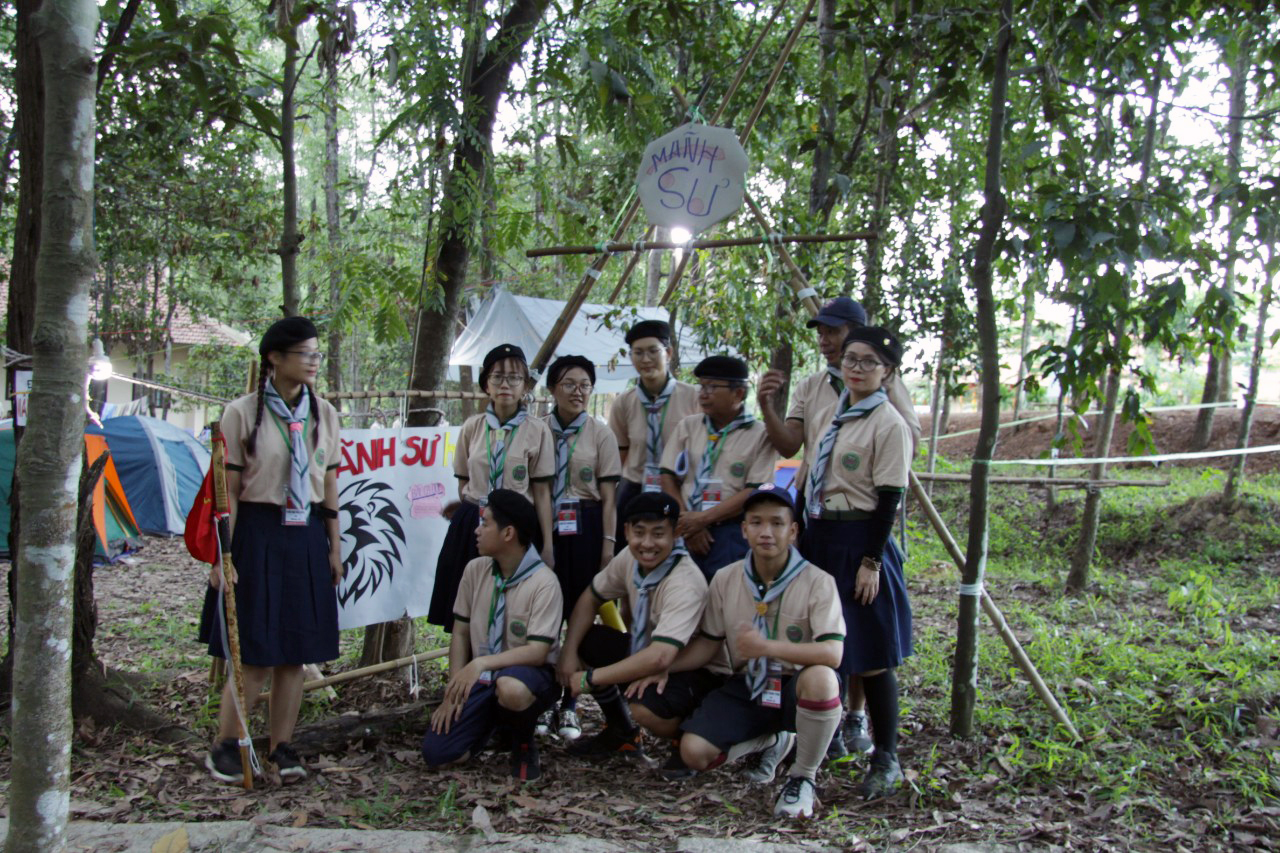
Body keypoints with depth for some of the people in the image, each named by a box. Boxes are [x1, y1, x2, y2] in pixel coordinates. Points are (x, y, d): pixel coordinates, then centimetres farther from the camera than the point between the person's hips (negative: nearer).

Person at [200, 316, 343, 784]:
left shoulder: (324, 414, 9)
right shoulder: (242, 413, -4)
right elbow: (228, 491, -5)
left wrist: (334, 547, 11)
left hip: (307, 538, 4)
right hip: (258, 535, -4)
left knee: (295, 652, 6)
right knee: (255, 654, -3)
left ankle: (282, 746, 17)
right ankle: (224, 747, 13)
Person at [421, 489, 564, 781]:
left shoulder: (544, 582, -17)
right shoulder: (475, 570, 0)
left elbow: (537, 652, -23)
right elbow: (460, 633, 6)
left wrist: (481, 663, -33)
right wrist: (455, 690, -3)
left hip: (529, 673, -5)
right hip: (480, 676, 5)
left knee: (511, 688, -42)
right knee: (436, 754, -12)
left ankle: (523, 741, -6)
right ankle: (497, 721, 18)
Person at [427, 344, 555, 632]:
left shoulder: (537, 430, -3)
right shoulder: (472, 427, 4)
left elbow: (541, 491, -3)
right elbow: (463, 483, 13)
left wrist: (547, 545, -5)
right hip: (471, 525, 2)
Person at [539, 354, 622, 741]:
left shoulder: (600, 434, 3)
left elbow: (609, 494, 2)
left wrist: (608, 542, -5)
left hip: (584, 528, 0)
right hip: (543, 525, 1)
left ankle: (569, 705, 15)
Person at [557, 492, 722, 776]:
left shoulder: (685, 583, -31)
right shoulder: (630, 558, -10)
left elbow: (659, 657, -40)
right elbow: (590, 598, 5)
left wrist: (590, 678, -31)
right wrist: (569, 652, -11)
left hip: (694, 670, -8)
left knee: (645, 707, -36)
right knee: (583, 641, -7)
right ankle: (621, 732, 13)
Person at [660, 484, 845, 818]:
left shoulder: (817, 582, -14)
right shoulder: (725, 580, 0)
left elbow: (832, 653, -26)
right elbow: (709, 643, 8)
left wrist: (767, 647, -36)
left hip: (795, 688, -4)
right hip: (746, 688, 4)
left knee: (820, 678, -40)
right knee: (693, 751, -17)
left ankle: (803, 778, -12)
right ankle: (769, 743, 17)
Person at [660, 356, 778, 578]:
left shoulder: (761, 434, -1)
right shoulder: (688, 426, 12)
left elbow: (755, 492, -9)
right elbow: (668, 477, 7)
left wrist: (703, 518, -14)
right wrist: (687, 520, -6)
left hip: (732, 535, -3)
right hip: (686, 531, 4)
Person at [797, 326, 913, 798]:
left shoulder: (889, 425, -9)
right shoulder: (827, 415, 11)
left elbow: (889, 498, -12)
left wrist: (871, 561, -16)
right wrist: (798, 533, 13)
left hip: (859, 541, -7)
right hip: (817, 537, 7)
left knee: (871, 654, 0)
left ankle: (886, 758, 11)